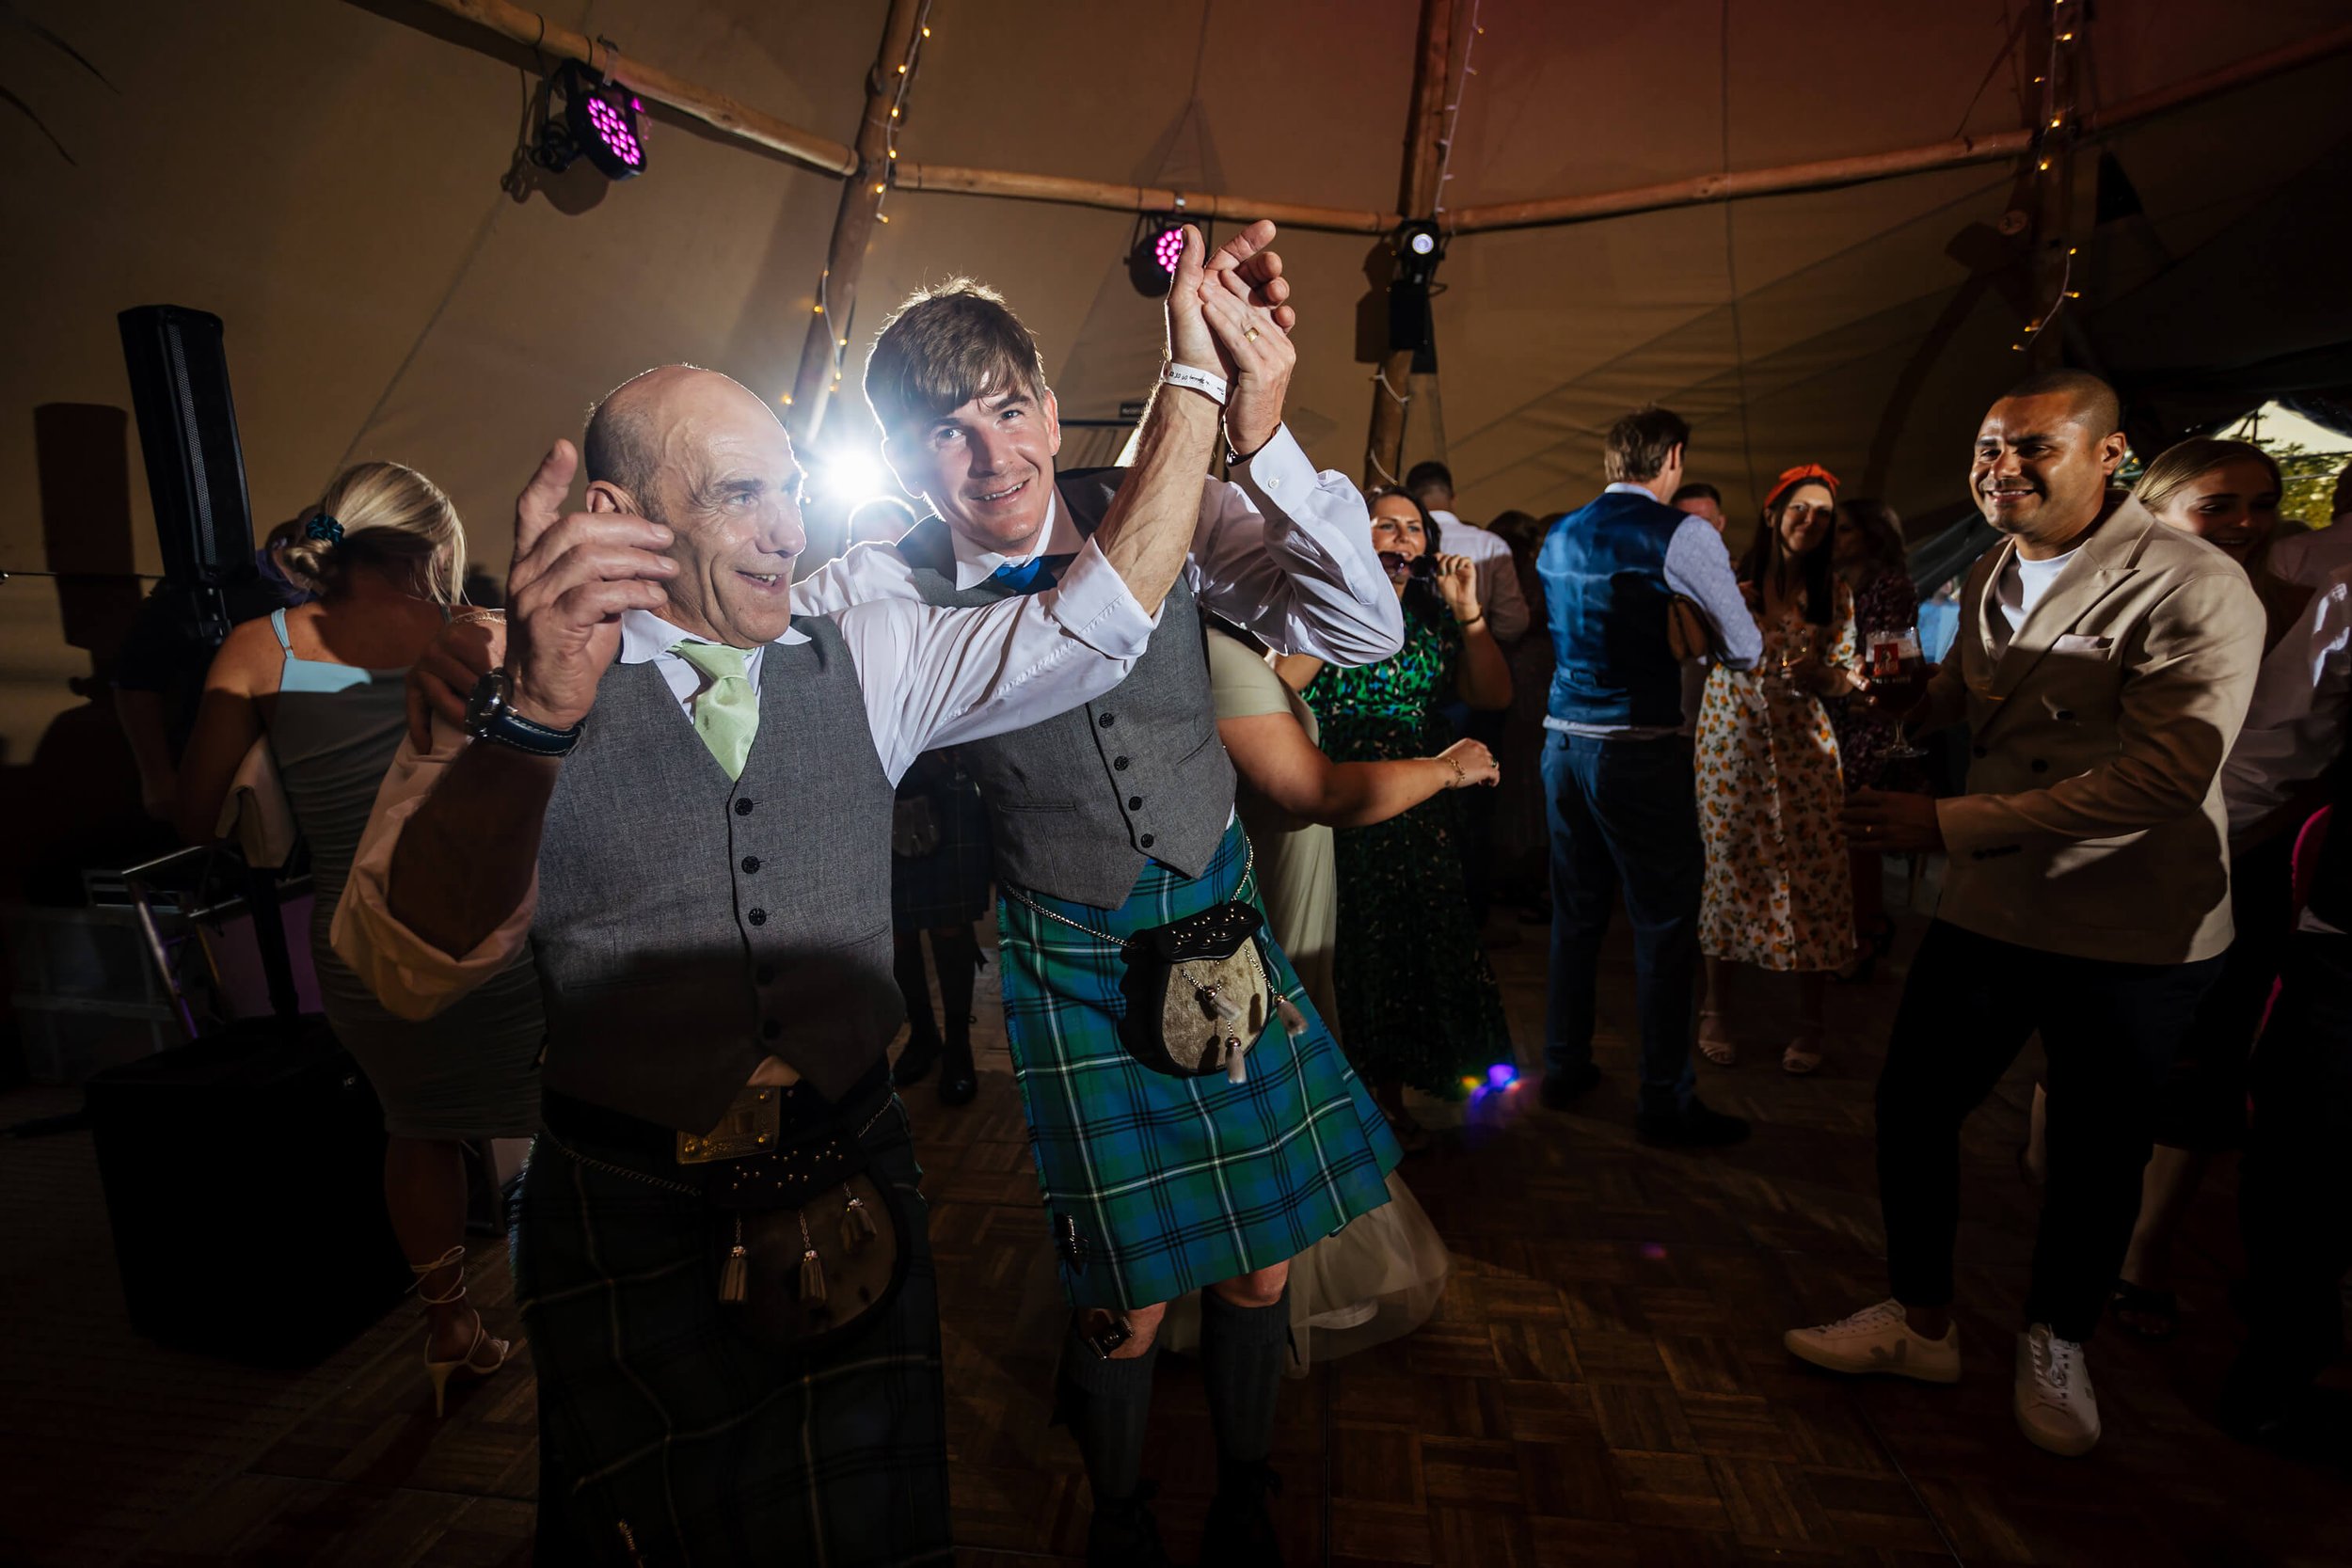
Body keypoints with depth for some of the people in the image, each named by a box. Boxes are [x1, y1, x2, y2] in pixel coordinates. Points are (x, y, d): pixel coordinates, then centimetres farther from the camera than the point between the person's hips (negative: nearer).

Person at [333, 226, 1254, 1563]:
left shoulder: (863, 661, 0)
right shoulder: (506, 698, -11)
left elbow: (1091, 628, -8)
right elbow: (411, 970, -25)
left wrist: (1199, 378, -10)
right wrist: (532, 717, -42)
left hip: (853, 1188, 3)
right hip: (630, 1222, -2)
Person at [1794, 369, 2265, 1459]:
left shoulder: (2191, 587, -17)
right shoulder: (1989, 578, 6)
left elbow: (2165, 773, -26)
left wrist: (1950, 825, -30)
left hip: (2135, 935, -5)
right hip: (1989, 911, 6)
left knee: (2095, 1152, 14)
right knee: (1912, 1105, 10)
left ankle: (2055, 1348, 40)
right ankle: (1921, 1321, 32)